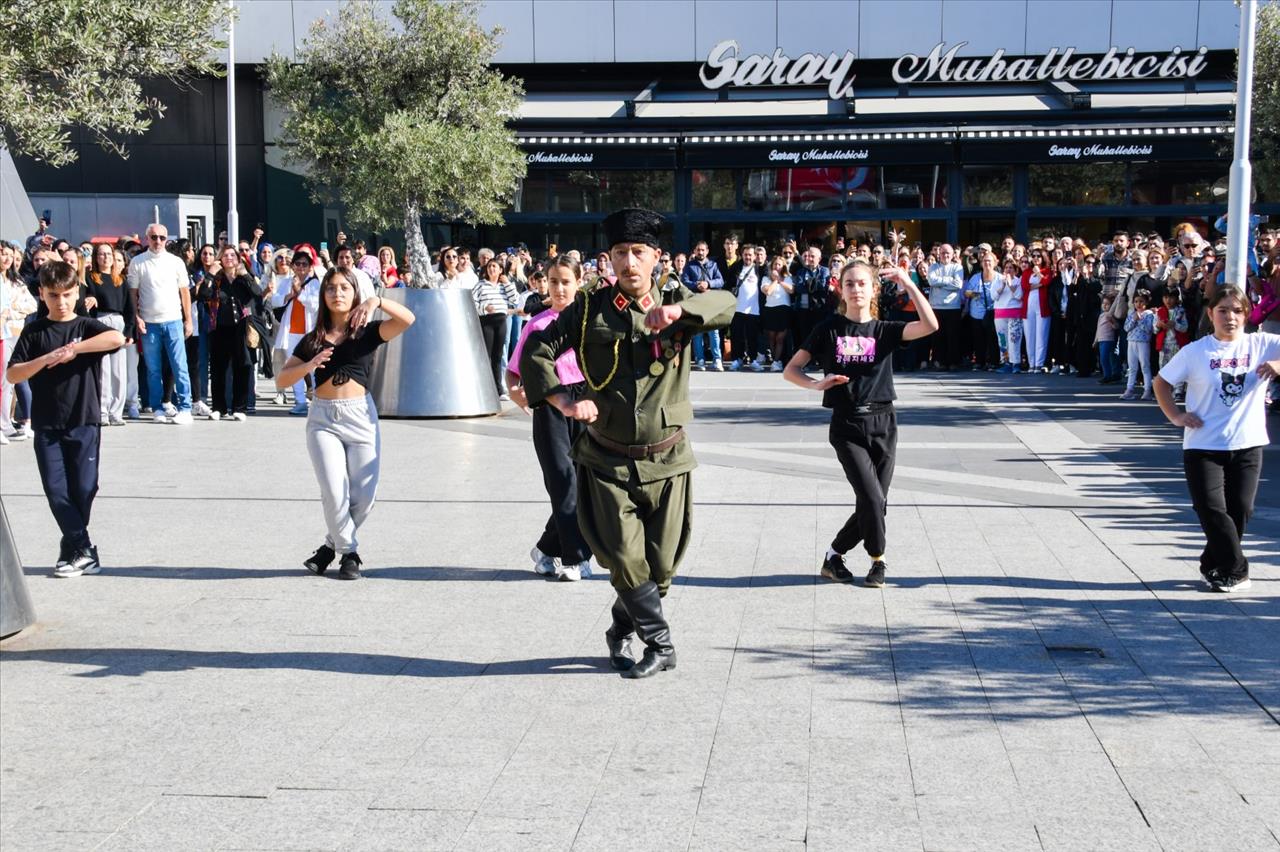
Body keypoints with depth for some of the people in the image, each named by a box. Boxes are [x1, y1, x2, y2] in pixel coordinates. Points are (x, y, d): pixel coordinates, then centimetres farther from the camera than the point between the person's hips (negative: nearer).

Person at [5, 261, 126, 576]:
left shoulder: (86, 326, 1)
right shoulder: (34, 331, 5)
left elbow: (117, 338, -22)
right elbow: (12, 374, -2)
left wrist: (74, 349, -24)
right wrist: (45, 359, -17)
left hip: (84, 422, -1)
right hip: (46, 426, 1)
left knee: (83, 489, 2)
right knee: (56, 491, -3)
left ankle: (73, 549, 19)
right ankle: (84, 552, 3)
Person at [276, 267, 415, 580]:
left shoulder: (367, 332, 4)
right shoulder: (313, 340, 10)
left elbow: (407, 320, -12)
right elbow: (281, 380, 6)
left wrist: (377, 301, -24)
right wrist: (309, 365, -11)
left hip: (360, 416, 0)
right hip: (323, 418, 0)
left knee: (363, 496, -2)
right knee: (334, 493, -10)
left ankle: (333, 545, 23)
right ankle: (349, 553, 11)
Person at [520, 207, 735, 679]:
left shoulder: (677, 306, 1)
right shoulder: (589, 309, 0)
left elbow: (725, 304, -18)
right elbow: (535, 351, -2)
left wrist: (676, 310, -36)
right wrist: (563, 401, -18)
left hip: (666, 461, 1)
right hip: (607, 461, -1)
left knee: (661, 565, 7)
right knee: (624, 559, -9)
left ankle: (621, 630, 33)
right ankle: (660, 645, 9)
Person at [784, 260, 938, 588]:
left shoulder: (884, 330, 4)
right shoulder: (829, 329, 1)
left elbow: (930, 325, -12)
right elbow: (790, 370, 0)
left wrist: (908, 284, -15)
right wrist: (816, 384, -19)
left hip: (882, 424, 3)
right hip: (846, 427, -3)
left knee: (876, 504, 3)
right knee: (872, 498, -12)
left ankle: (835, 555, 22)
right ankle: (878, 561, 11)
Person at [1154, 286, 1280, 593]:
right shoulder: (1195, 352, 0)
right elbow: (1161, 382, 9)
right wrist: (1175, 416, -2)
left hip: (1248, 444, 1)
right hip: (1203, 445, -1)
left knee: (1240, 509, 4)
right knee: (1212, 510, -9)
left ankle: (1213, 566, 24)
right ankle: (1236, 572, 6)